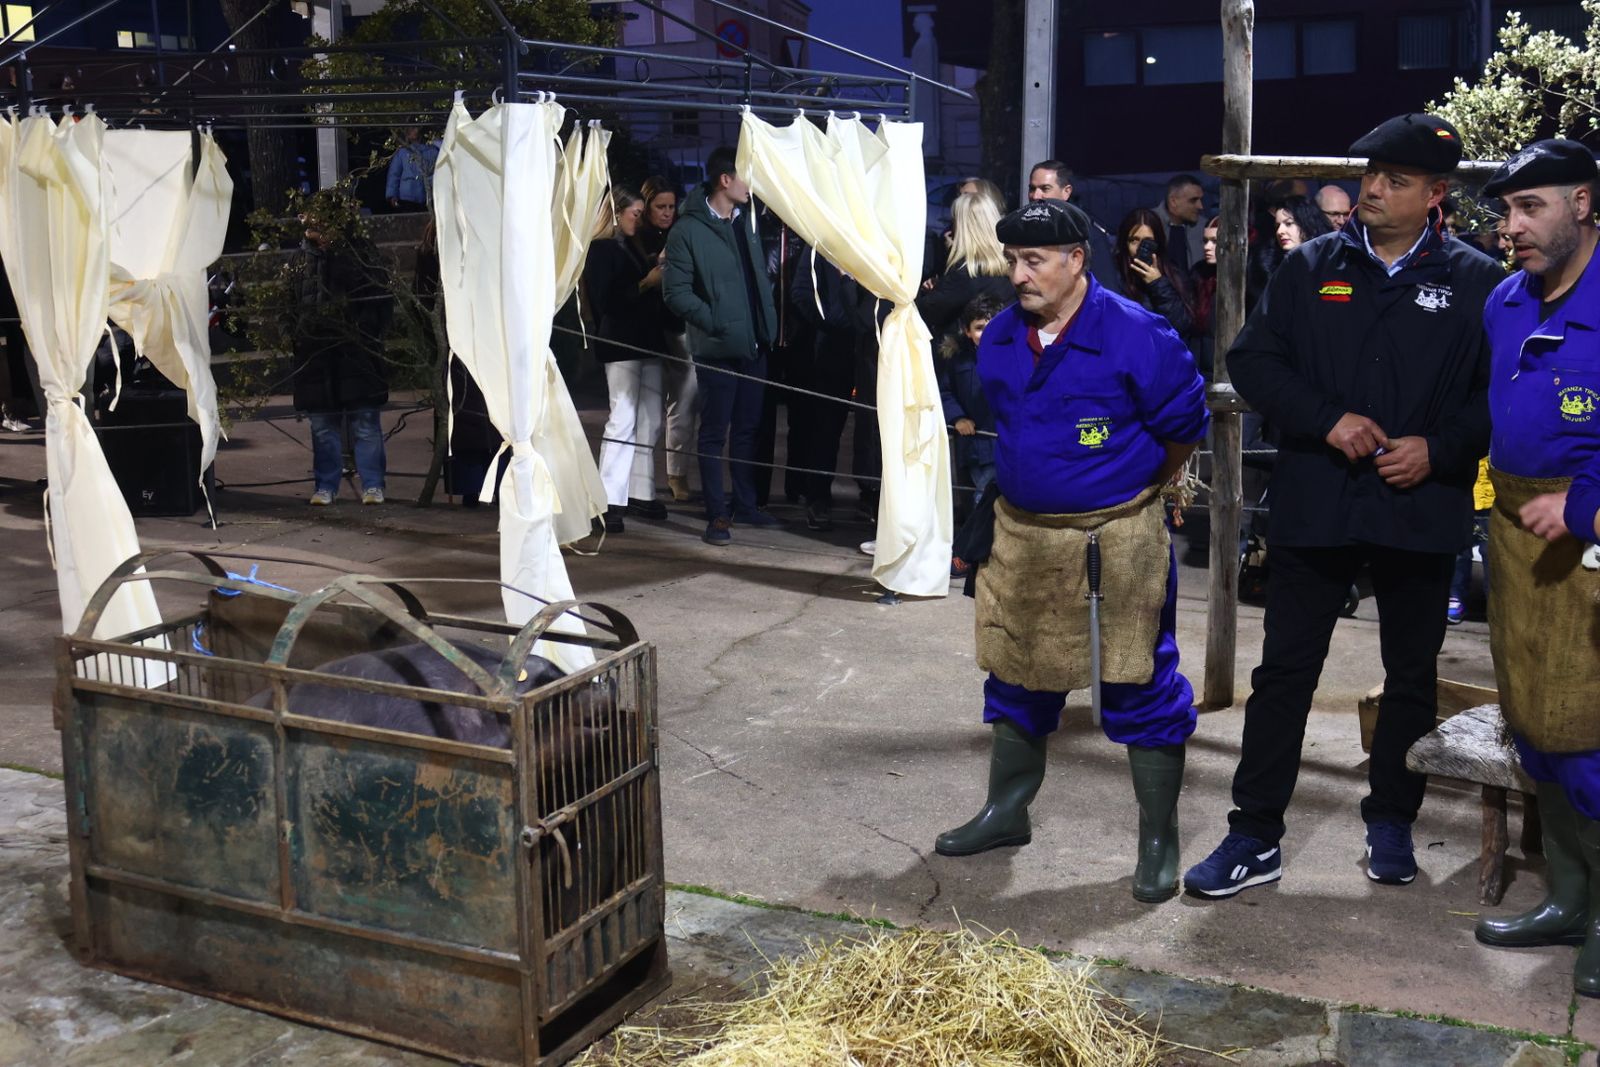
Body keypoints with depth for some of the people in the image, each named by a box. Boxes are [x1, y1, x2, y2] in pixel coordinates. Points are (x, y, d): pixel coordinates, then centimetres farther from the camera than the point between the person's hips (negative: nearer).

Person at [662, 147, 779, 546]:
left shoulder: (747, 221, 12)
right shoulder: (688, 229, -9)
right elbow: (676, 292, -11)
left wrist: (769, 323, 10)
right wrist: (716, 324, -16)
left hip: (754, 344, 6)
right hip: (718, 348, -6)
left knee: (747, 428, 14)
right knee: (715, 432, 2)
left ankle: (745, 505, 26)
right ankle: (717, 514, 9)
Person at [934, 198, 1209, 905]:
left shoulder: (1134, 334, -14)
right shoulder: (1000, 338, 4)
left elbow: (1184, 423, -3)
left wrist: (1136, 486, 9)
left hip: (1117, 538, -6)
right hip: (1020, 535, 6)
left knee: (1141, 687, 0)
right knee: (1016, 678, 15)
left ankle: (1159, 839, 13)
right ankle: (1006, 813, 32)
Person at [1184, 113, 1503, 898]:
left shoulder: (1474, 281, 0)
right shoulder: (1311, 267, 4)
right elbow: (1251, 359, 0)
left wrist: (1440, 449, -14)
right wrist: (1326, 419, -12)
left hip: (1420, 508, 0)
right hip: (1314, 502, 0)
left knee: (1412, 677, 14)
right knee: (1283, 672, 3)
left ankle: (1390, 824, 32)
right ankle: (1255, 836, 11)